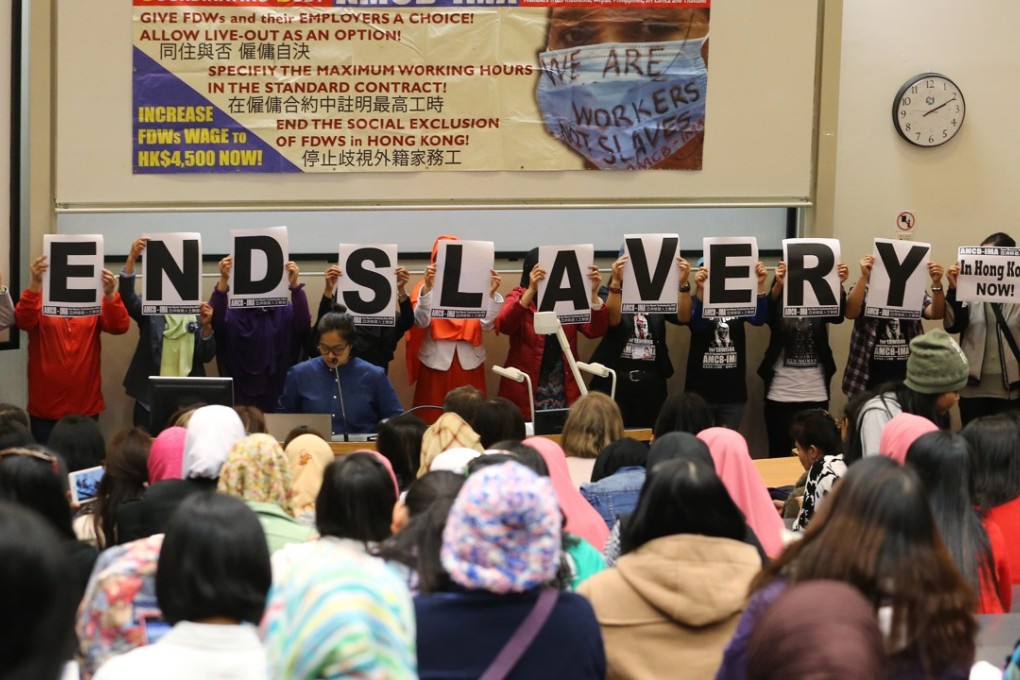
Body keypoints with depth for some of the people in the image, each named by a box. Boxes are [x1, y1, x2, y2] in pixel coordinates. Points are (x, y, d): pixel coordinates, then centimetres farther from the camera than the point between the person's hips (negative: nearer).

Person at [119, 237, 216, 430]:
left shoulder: (197, 315, 8)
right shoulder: (150, 311, 4)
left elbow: (206, 356, 3)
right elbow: (127, 296, -15)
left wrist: (206, 326, -15)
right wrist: (132, 258, -28)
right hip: (150, 396, -1)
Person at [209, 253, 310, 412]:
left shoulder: (285, 312, 6)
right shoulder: (233, 312, 3)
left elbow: (303, 324, -14)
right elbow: (216, 320, -18)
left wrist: (294, 285, -29)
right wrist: (223, 281, -33)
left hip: (276, 393, 1)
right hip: (241, 393, -1)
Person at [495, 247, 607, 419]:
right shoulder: (518, 297, 2)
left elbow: (595, 331, -2)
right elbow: (504, 326, -18)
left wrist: (593, 293, -15)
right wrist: (531, 291, -26)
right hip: (525, 388, -2)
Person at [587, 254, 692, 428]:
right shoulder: (609, 294, 2)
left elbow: (683, 317, -7)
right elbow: (612, 319, -18)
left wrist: (683, 284, -24)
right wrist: (616, 281, -32)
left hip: (652, 383, 3)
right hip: (614, 380, -3)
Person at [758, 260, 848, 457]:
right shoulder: (779, 304, 0)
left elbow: (838, 315, -14)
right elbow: (769, 310, -21)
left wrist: (839, 285, -34)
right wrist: (779, 284, -42)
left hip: (816, 395, 1)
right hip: (781, 395, -1)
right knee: (780, 455, 2)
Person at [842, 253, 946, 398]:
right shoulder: (864, 290, 2)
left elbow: (936, 313, -6)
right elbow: (850, 313, -17)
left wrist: (937, 283, -22)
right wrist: (864, 276, -27)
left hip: (907, 378, 2)